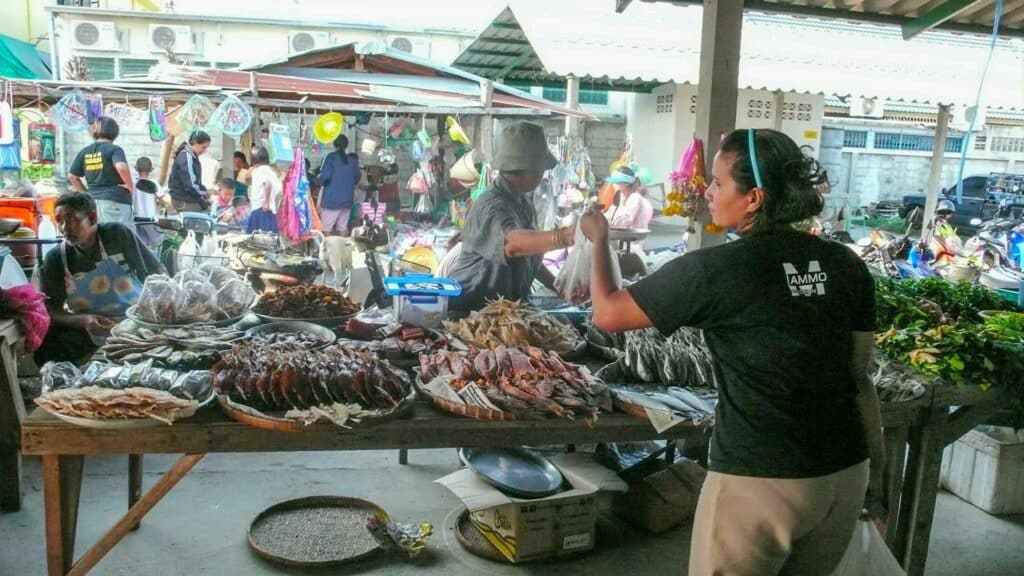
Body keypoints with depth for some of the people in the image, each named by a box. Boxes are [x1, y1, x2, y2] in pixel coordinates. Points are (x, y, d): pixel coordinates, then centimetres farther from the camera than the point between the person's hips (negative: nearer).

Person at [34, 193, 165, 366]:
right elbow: (49, 309, 0)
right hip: (90, 331, 2)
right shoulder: (55, 259, -1)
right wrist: (83, 320, -19)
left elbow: (158, 275, 0)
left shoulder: (118, 235, -5)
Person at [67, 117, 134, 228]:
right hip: (115, 200, -6)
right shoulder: (114, 149, -7)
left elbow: (72, 176, 13)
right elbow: (121, 167, -26)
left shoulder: (84, 152, 11)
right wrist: (130, 185, -12)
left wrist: (86, 192, 19)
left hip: (93, 201, 6)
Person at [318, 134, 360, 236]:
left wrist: (321, 183, 4)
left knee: (326, 228, 2)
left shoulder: (331, 157, -6)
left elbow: (325, 176, -16)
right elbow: (357, 177, 12)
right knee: (343, 227, 10)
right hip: (347, 198, 5)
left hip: (331, 198, -5)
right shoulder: (352, 159, 7)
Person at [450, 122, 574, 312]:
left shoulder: (523, 200, 7)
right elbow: (512, 242, -43)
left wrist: (556, 285, 9)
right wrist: (566, 236, -57)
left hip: (506, 305, 8)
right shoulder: (493, 206, -22)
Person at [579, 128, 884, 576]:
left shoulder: (713, 270, -14)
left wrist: (599, 238, 11)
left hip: (760, 483, -5)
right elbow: (859, 378, 6)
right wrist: (875, 469, 16)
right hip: (844, 477, 6)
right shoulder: (847, 266, 1)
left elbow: (607, 314, -5)